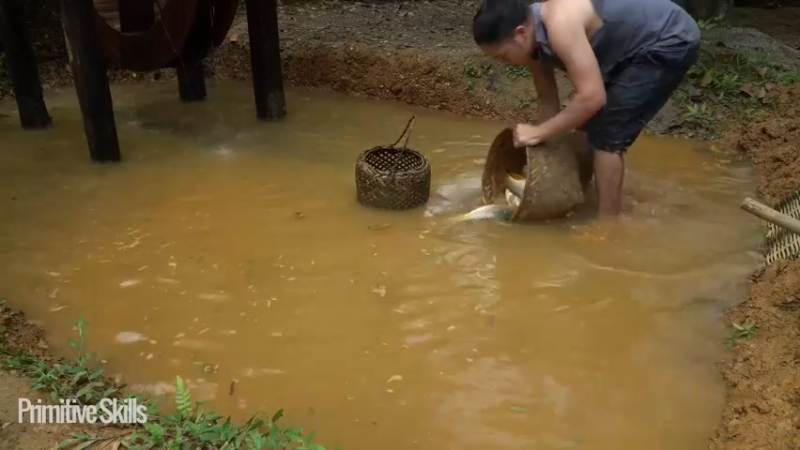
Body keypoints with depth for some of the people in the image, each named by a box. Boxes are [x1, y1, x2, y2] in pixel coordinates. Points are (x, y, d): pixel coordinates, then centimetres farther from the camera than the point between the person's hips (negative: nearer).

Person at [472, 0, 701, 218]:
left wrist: (539, 133, -27)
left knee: (606, 134, -12)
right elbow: (548, 101, 8)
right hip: (636, 46, 9)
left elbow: (592, 97, -36)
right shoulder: (534, 38, -4)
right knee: (588, 121, 17)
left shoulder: (559, 24, -33)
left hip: (670, 42, -9)